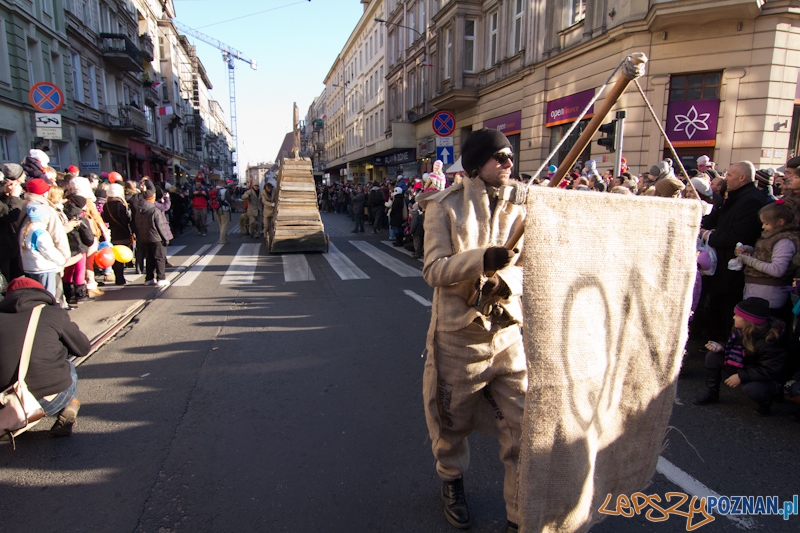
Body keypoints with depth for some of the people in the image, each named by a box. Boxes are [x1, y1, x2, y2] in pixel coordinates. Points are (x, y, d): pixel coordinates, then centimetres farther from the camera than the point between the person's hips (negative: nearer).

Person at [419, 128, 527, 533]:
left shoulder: (520, 204, 1)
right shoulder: (445, 206, -8)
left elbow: (529, 266, 0)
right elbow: (434, 269, -16)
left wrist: (505, 281, -22)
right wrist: (484, 258, -31)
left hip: (509, 332, 2)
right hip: (458, 335, -2)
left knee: (523, 427, 3)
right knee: (453, 420, 18)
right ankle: (452, 482, 47)